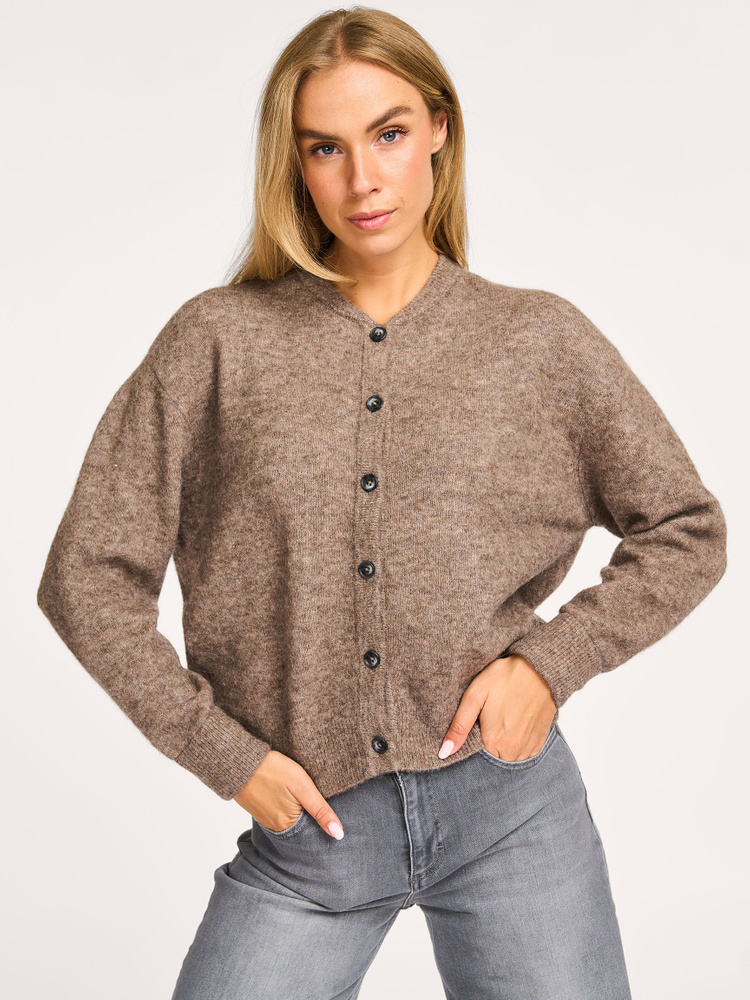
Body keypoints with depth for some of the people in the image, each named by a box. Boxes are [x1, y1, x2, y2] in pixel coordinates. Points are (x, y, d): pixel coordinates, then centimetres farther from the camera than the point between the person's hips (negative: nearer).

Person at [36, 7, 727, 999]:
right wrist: (223, 752, -4)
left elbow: (686, 532, 9)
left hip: (512, 802, 1)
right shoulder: (218, 342, -2)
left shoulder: (540, 340, 1)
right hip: (308, 820, 0)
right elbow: (87, 574, 0)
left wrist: (553, 660, -5)